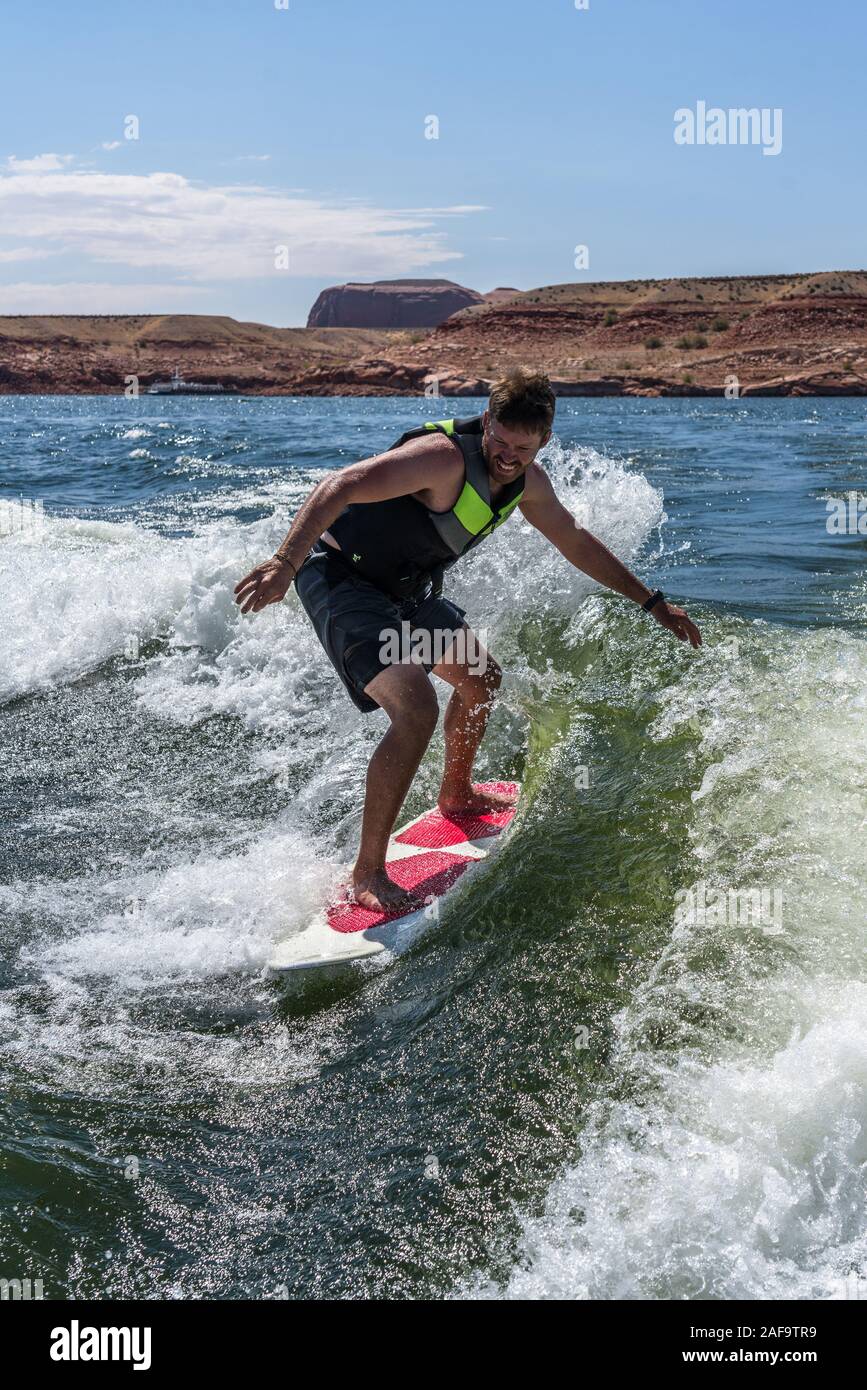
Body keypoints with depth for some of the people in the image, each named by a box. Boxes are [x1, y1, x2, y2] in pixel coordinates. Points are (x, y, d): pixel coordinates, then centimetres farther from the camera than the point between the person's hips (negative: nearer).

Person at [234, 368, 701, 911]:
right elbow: (340, 487, -37)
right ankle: (368, 873, -14)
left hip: (407, 588, 10)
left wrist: (652, 603, 20)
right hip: (342, 579, -10)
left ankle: (457, 794, 49)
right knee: (417, 709, -26)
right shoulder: (446, 456, -28)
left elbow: (577, 543, 16)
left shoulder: (528, 481, 1)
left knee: (483, 681, 22)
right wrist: (285, 563, -51)